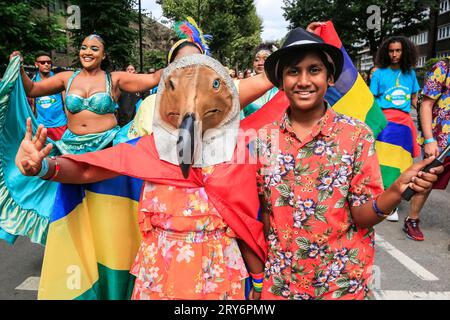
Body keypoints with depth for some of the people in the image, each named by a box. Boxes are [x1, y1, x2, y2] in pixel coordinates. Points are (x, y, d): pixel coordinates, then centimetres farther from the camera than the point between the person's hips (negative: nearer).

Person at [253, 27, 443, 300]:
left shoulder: (358, 136, -12)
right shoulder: (264, 137, -6)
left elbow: (362, 216, -12)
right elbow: (262, 209, 2)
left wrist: (397, 190, -29)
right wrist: (261, 273, 1)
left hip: (342, 281, -1)